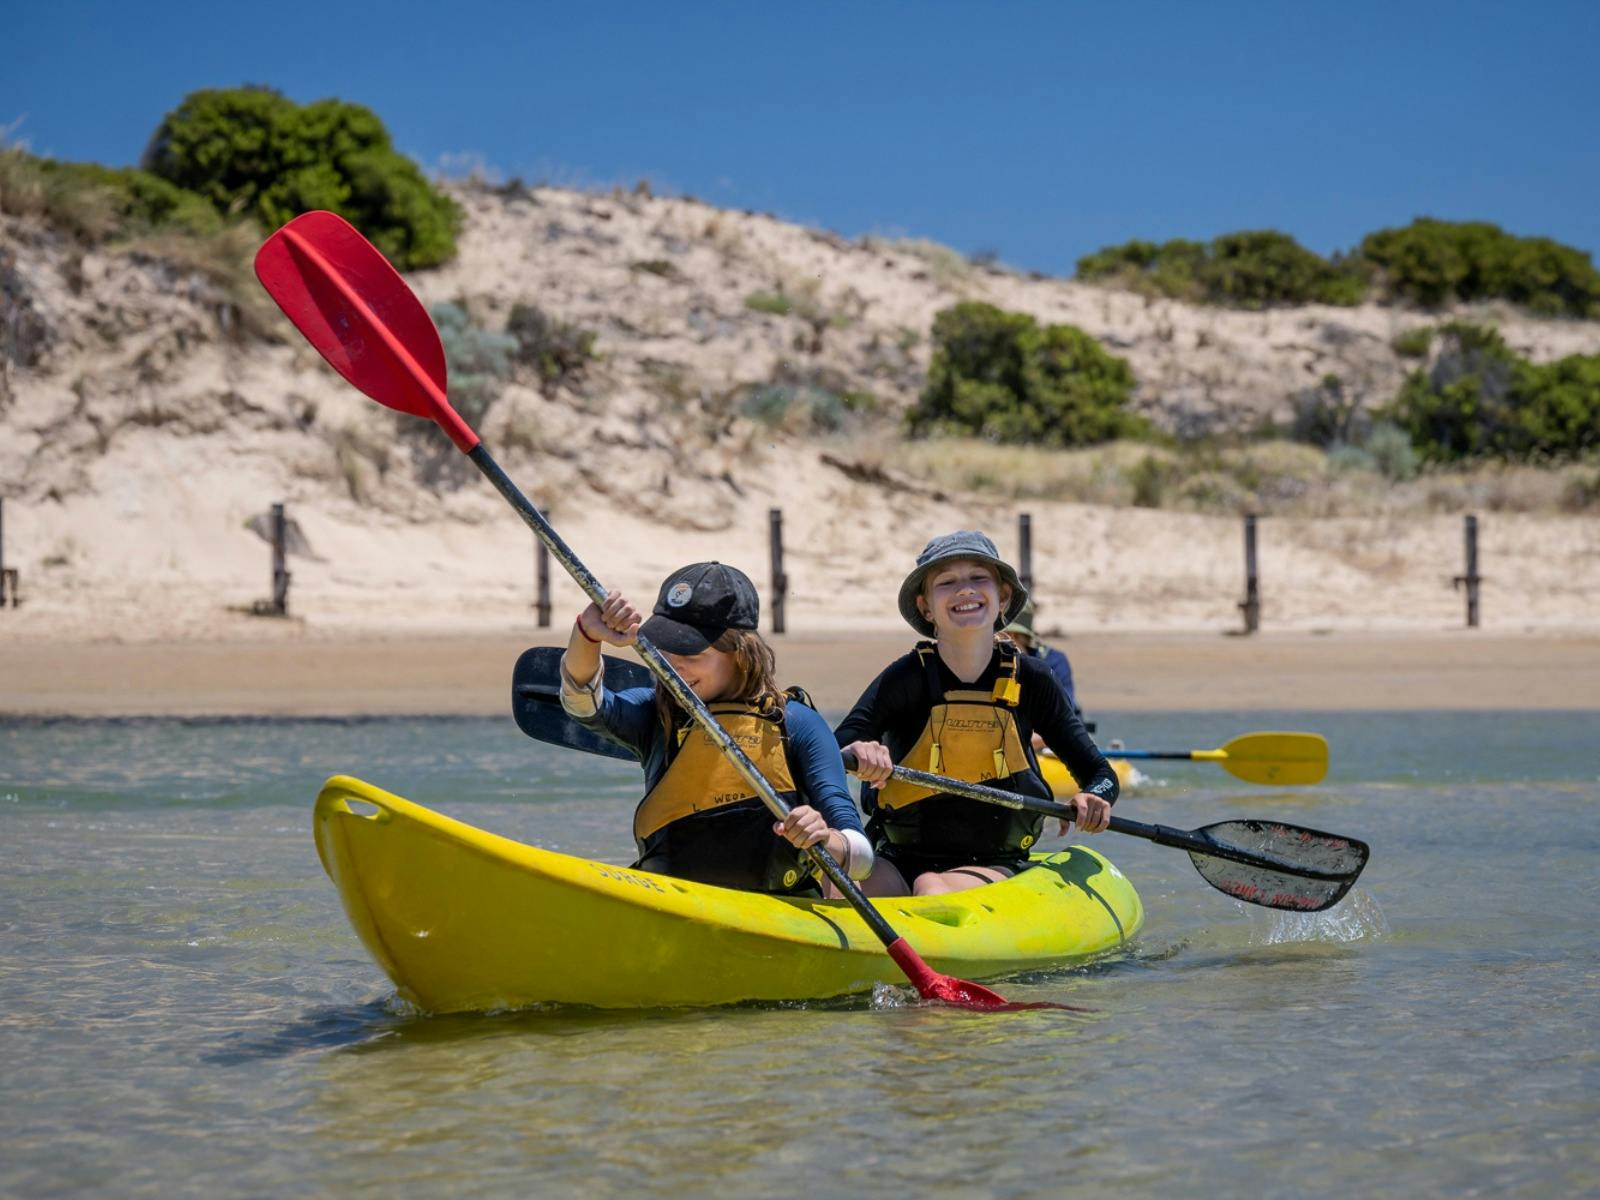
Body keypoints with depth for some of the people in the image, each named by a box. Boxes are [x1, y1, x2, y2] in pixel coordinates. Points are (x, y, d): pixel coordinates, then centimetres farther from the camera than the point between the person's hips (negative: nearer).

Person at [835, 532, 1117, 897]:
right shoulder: (907, 678, -4)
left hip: (995, 865, 1)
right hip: (899, 862, 0)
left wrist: (1094, 798, -18)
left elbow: (1101, 774, 7)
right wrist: (856, 753, -39)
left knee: (933, 890, -35)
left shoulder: (1029, 680, 2)